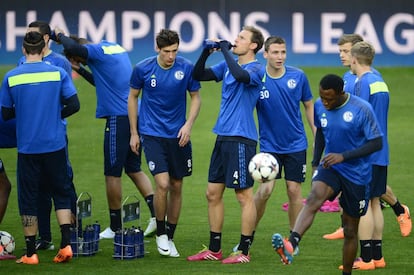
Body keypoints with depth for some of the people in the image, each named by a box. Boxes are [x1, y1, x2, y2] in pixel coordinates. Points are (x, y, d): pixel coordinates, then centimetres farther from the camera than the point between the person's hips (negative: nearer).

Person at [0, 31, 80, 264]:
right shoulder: (58, 73, -4)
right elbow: (74, 105, -5)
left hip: (27, 147, 0)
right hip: (55, 146, 1)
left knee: (28, 198, 7)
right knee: (61, 194, 13)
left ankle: (31, 253, 7)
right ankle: (66, 244, 2)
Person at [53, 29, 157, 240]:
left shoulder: (97, 51, -9)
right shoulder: (114, 47, 18)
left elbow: (73, 47, -29)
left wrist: (59, 35, -9)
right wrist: (81, 70, 28)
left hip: (118, 118, -9)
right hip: (134, 115, 9)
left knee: (113, 173, 0)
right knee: (134, 169, 15)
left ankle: (115, 227, 6)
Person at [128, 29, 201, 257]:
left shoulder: (187, 68, -7)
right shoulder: (142, 69, -8)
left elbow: (195, 97, 7)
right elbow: (132, 97, 6)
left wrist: (188, 124, -8)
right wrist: (133, 133, 7)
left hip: (178, 135, 2)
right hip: (152, 134, -2)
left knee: (176, 187, 7)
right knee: (162, 184, -15)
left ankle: (170, 237, 22)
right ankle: (160, 234, 4)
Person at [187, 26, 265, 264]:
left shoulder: (256, 69, -10)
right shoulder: (228, 65, 13)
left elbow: (241, 75, -32)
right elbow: (199, 75, 16)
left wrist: (225, 50, -20)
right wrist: (206, 52, 0)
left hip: (241, 139, -8)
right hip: (223, 137, 9)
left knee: (244, 195, -3)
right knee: (213, 193, 10)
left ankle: (244, 251, 3)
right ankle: (214, 249, 18)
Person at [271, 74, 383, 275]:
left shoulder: (362, 109, -17)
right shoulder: (319, 106, -2)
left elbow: (377, 143, -15)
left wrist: (343, 156, -22)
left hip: (357, 174, -2)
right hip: (330, 167, 2)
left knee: (350, 230, 7)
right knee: (314, 196, -30)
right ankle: (291, 246, -51)